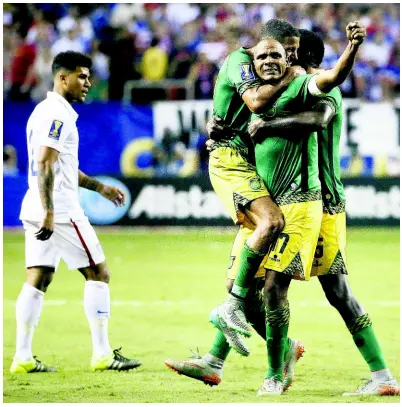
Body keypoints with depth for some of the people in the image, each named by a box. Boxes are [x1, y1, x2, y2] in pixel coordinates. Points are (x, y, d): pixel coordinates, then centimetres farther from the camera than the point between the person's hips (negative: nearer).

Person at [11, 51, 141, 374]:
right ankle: (102, 354, 0)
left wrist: (99, 187, 32)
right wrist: (49, 211, -26)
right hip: (60, 211, -10)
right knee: (99, 274, -1)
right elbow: (44, 165, -21)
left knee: (37, 282, 6)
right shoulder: (58, 114, -12)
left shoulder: (45, 111, 20)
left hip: (38, 211, 10)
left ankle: (23, 357, 3)